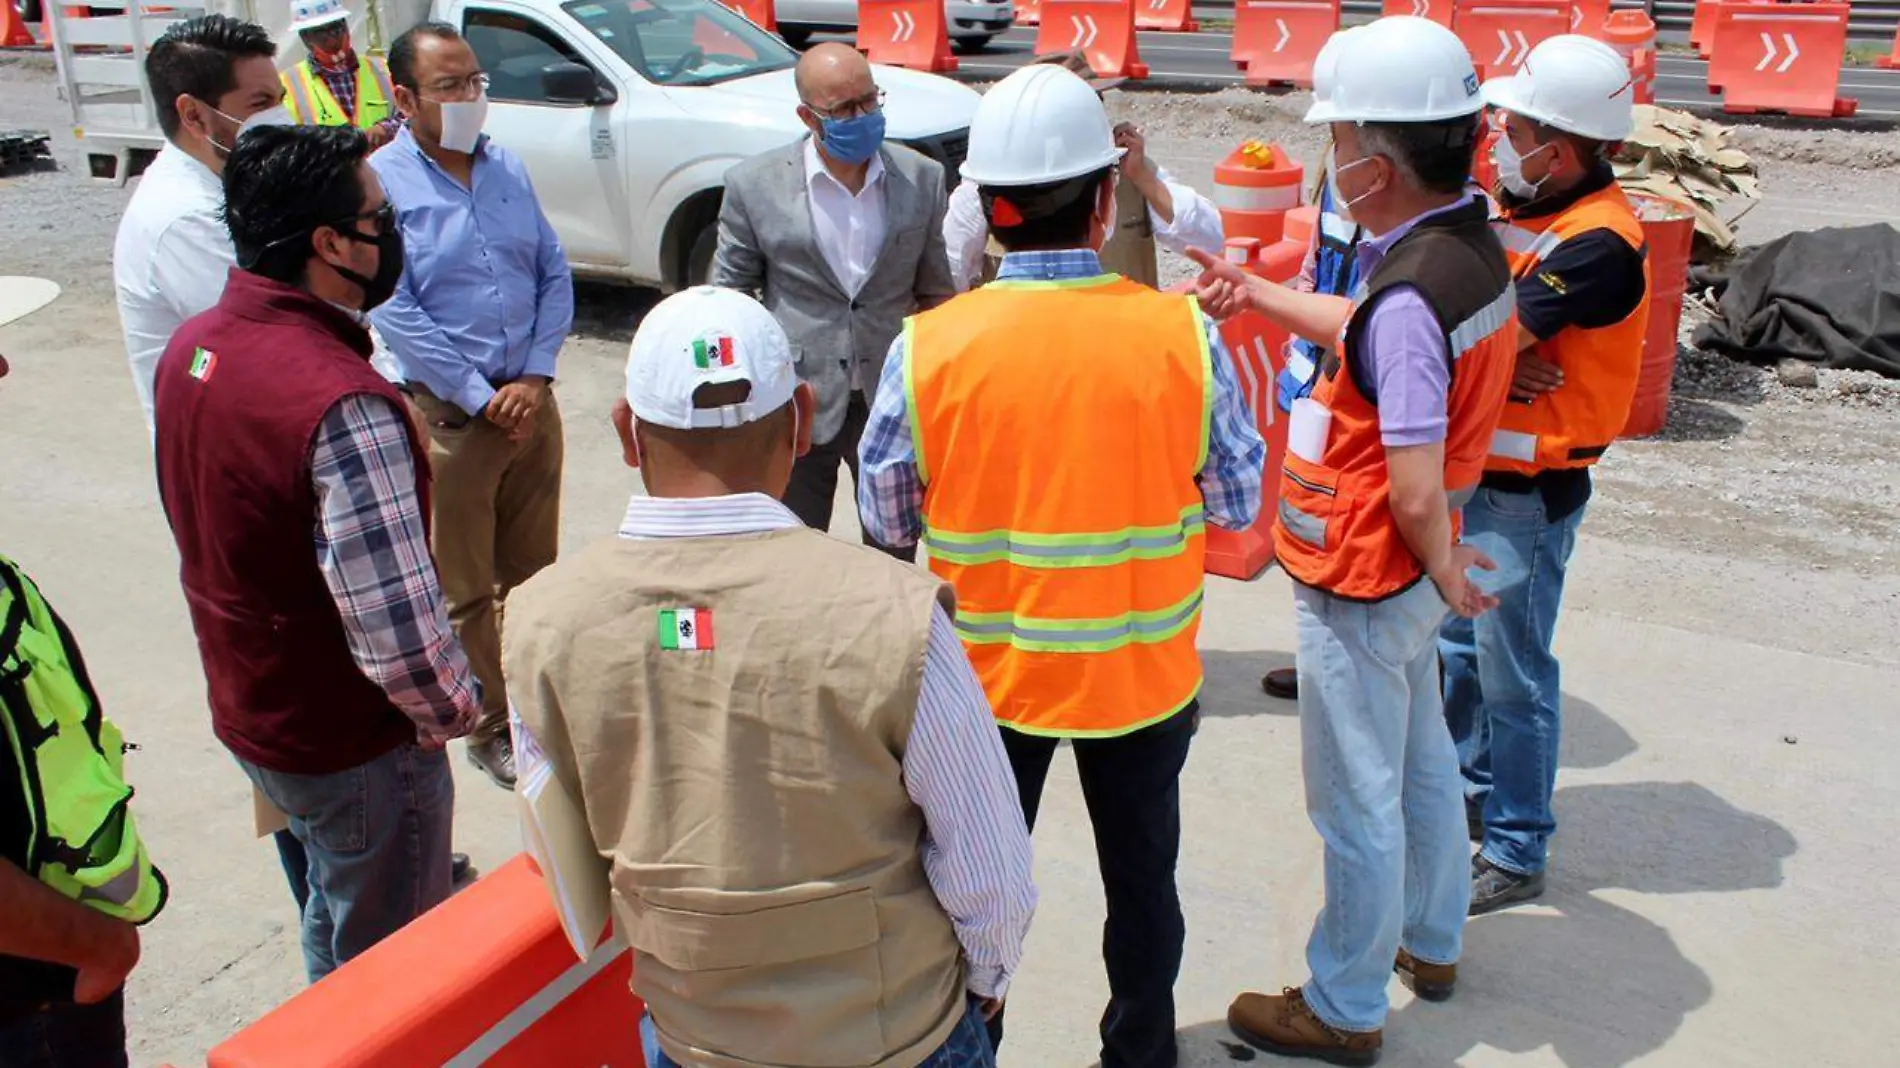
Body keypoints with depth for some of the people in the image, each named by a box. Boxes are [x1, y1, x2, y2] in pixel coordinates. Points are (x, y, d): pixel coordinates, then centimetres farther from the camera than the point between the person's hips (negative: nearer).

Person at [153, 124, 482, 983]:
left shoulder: (192, 345, -4)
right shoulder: (342, 404, -33)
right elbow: (399, 627, -33)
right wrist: (454, 711, -14)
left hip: (247, 710, 9)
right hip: (353, 744, -8)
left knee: (335, 918, 31)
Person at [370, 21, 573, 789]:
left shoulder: (508, 170, 8)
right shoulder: (381, 182, -9)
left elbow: (555, 275, 8)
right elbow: (395, 311, -14)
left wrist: (534, 378, -5)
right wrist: (481, 398, -13)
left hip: (530, 402, 5)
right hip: (446, 414, -5)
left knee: (533, 572, 16)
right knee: (465, 589, 7)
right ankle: (490, 728, 22)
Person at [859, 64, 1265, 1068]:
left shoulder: (928, 346, -17)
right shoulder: (1182, 333, -17)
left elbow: (887, 515, -5)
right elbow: (1237, 500, -6)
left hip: (986, 669, 0)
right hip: (1145, 671, 1)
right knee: (1141, 875, 22)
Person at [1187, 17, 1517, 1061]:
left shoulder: (1409, 298, -31)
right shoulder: (1468, 244, -2)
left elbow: (1416, 495, -30)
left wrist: (1444, 573, -13)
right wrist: (1259, 294, 19)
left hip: (1365, 588, -10)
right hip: (1407, 578, 10)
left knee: (1357, 802, 7)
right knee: (1422, 759, 25)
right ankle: (1430, 940, 47)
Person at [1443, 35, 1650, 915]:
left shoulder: (1599, 243, -22)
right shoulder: (1521, 207, 6)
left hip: (1527, 494, -9)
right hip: (1473, 472, 9)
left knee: (1512, 675, 1)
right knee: (1458, 645, 21)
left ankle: (1516, 855, 15)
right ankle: (1472, 788, 40)